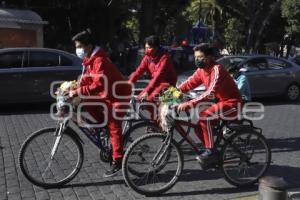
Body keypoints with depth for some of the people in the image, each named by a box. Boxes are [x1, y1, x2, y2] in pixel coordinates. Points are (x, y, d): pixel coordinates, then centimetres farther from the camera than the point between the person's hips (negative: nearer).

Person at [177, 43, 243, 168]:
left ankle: (211, 151, -15)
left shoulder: (217, 69, -25)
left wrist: (188, 104, -41)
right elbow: (189, 83, 2)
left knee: (204, 117, -27)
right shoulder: (201, 70, 1)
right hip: (220, 102, 9)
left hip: (232, 104, -9)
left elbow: (210, 93, -36)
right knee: (199, 125, 1)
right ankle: (212, 154, 17)